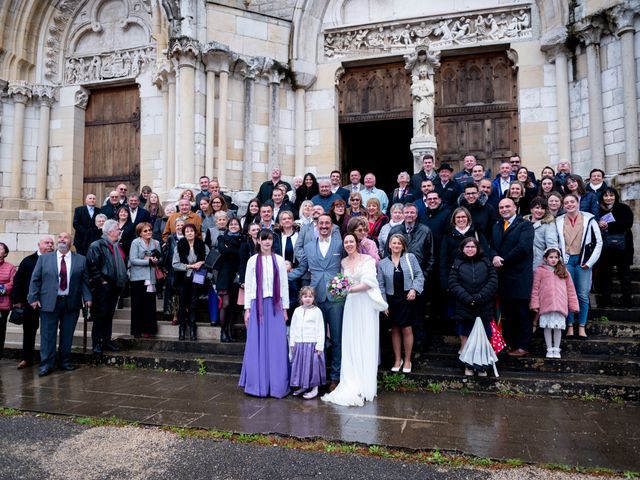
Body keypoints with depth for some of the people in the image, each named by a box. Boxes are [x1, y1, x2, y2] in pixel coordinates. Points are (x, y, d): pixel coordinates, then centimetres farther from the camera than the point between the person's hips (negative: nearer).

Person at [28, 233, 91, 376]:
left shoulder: (80, 260, 6)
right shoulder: (44, 258, 6)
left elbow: (84, 281, 6)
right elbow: (35, 279, 5)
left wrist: (87, 297, -3)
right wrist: (34, 298, -2)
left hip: (71, 303, 1)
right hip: (49, 302, -1)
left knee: (67, 335, 8)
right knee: (48, 334, 2)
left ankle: (65, 362, 20)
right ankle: (46, 364, 11)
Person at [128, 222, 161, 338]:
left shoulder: (156, 243, 9)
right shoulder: (135, 242, -4)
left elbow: (159, 259, 13)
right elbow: (133, 260, -12)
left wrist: (155, 260, -9)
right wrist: (148, 261, -15)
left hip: (150, 277, 3)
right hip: (137, 277, -3)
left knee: (150, 304, 3)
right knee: (137, 305, 3)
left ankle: (148, 329, 12)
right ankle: (137, 331, 11)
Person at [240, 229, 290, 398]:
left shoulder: (279, 260, 5)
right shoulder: (252, 261, 4)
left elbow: (284, 285, 6)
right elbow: (248, 286, 5)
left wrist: (285, 308, 3)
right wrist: (247, 309, 0)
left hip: (275, 305, 0)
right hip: (258, 305, 0)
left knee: (276, 345, 1)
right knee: (257, 345, 3)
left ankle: (277, 385, 11)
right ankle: (258, 384, 14)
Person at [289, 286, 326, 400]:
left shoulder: (317, 311, -4)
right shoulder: (297, 311, 8)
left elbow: (320, 329, -5)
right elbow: (293, 328, 12)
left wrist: (319, 346, -10)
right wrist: (292, 343, 9)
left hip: (312, 344, -4)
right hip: (299, 344, 4)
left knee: (312, 365, 0)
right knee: (299, 365, 10)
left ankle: (314, 388, 11)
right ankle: (303, 386, 24)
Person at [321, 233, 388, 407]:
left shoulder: (367, 259, -4)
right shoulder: (344, 262, 11)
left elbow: (368, 282, -13)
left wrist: (350, 289, -21)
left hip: (365, 304, -4)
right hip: (350, 304, 4)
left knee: (365, 344, 0)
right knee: (351, 344, 3)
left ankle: (365, 387, 11)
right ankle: (352, 385, 13)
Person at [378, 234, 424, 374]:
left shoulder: (410, 257, 1)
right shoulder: (383, 263, 4)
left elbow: (419, 275, 1)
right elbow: (381, 285, 4)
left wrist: (414, 289, -14)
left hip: (407, 298, -2)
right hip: (391, 299, 2)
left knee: (407, 329, 1)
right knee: (395, 329, 10)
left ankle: (407, 360, 16)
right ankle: (397, 359, 23)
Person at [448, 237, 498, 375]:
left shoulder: (485, 263, 8)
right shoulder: (457, 264, 5)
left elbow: (493, 281, -1)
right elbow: (452, 283, -5)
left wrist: (480, 297, -13)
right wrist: (467, 299, -15)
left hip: (484, 309, 1)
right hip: (464, 309, 0)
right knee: (465, 338, 4)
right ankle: (468, 366, 15)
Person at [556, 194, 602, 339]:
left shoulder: (589, 219, 1)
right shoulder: (558, 221, 5)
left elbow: (598, 242, 3)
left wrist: (590, 262, -3)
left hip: (583, 261, -1)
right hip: (566, 261, 1)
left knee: (583, 295, 1)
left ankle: (582, 327, 10)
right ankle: (570, 326, 8)